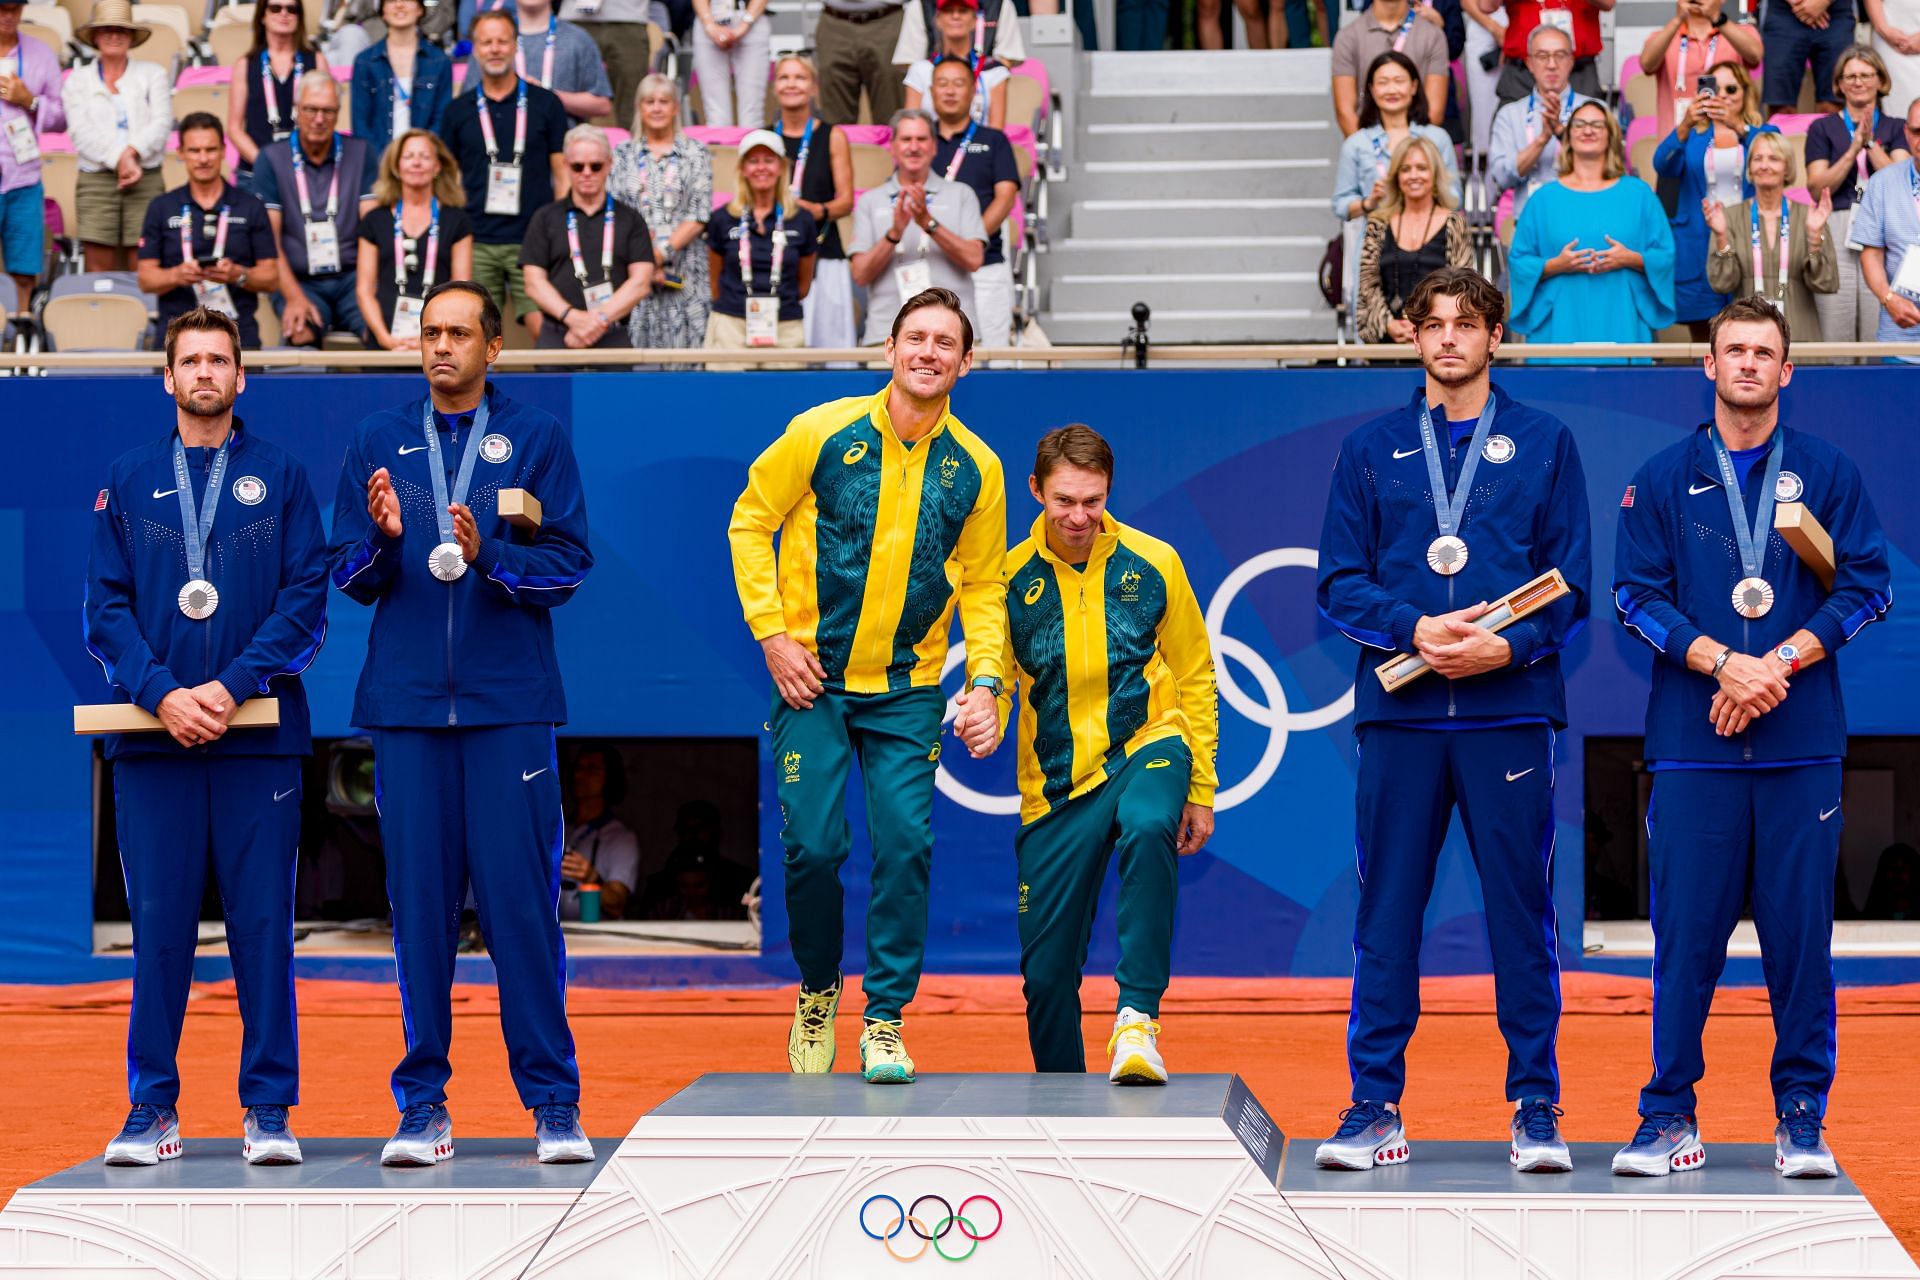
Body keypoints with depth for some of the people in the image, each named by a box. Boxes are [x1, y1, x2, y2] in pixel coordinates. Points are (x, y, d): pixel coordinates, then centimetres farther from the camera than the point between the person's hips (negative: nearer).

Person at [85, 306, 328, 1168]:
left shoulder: (281, 477, 8)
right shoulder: (129, 483, 11)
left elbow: (306, 598, 0)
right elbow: (106, 606, 5)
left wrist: (234, 686, -12)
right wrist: (161, 693, -10)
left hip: (260, 735, -1)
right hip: (153, 741, 1)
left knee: (263, 926, 0)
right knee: (158, 927, 0)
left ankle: (270, 1109, 5)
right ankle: (153, 1109, 7)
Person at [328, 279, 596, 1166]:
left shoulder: (535, 438, 7)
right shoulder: (378, 443, 13)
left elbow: (568, 562, 0)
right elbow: (348, 576, 10)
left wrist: (488, 557, -16)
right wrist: (382, 540, -11)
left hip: (509, 703, -2)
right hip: (406, 703, 2)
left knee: (521, 898, -4)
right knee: (418, 901, 0)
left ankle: (554, 1104, 1)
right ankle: (423, 1105, 7)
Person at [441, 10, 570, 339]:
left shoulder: (545, 104, 6)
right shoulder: (459, 111, 10)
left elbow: (562, 174, 6)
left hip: (533, 241, -2)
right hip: (475, 243, 2)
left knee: (546, 330, -12)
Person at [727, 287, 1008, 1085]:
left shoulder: (975, 467, 1)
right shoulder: (824, 433, -6)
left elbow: (983, 586, 10)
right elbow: (749, 522, 3)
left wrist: (986, 681, -4)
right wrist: (771, 631, -5)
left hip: (908, 689, 2)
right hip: (812, 678, -1)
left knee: (905, 845, -9)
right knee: (814, 845, -5)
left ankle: (885, 1021, 2)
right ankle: (818, 989, 21)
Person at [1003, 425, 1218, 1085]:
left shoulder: (1153, 564, -1)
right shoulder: (1013, 578, -1)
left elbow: (1195, 677, 8)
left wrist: (1201, 792, 7)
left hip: (1146, 746, -2)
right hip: (1055, 782, 2)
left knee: (1148, 830, -38)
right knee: (1047, 972, 3)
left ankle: (1137, 1017, -31)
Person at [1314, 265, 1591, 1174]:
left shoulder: (1543, 443, 9)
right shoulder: (1372, 450, 12)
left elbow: (1569, 584, 4)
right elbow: (1340, 584, 6)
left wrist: (1510, 646, -12)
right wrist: (1414, 630, -11)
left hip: (1510, 711, -1)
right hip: (1398, 716, 1)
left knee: (1521, 911, 0)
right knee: (1386, 912, 1)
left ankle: (1535, 1107, 7)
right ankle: (1375, 1107, 6)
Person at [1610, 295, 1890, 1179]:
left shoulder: (1828, 474, 10)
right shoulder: (1663, 479, 10)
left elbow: (1866, 585, 4)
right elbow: (1637, 594, 3)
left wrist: (1780, 662, -9)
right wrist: (1721, 662, -11)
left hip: (1802, 742, 0)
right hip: (1693, 742, 0)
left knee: (1801, 930, 0)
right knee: (1685, 931, -2)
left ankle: (1802, 1117, 7)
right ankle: (1670, 1117, 5)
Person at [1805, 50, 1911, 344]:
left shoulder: (1895, 128, 14)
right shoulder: (1823, 128, 12)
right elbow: (1816, 188, 1)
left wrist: (1870, 144, -8)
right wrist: (1853, 150, -7)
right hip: (1836, 233, 0)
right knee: (1834, 333, -7)